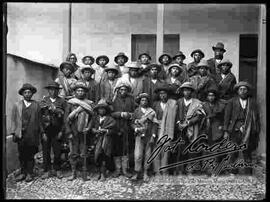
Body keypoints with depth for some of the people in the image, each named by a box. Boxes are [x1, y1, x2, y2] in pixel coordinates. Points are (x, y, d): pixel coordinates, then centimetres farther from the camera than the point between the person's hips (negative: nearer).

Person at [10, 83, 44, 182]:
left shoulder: (36, 105, 6)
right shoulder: (17, 105, 8)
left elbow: (39, 120, 6)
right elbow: (13, 120, 7)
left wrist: (41, 132, 4)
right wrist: (13, 133, 1)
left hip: (33, 135, -1)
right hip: (21, 135, 1)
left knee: (30, 155, 4)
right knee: (22, 155, 8)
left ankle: (29, 173, 16)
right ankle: (23, 173, 20)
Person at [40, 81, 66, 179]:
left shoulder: (62, 101, 4)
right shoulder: (44, 101, 5)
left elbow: (64, 117, -2)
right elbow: (40, 116, 0)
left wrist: (61, 131, -11)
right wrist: (42, 132, -8)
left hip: (57, 130, -1)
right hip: (45, 130, 1)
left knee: (57, 152, 4)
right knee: (46, 152, 6)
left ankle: (57, 170, 20)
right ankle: (47, 170, 20)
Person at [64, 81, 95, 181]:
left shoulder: (89, 104, 6)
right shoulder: (70, 103, 3)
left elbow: (92, 118, 6)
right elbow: (66, 119, 1)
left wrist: (88, 128, -7)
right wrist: (68, 132, -5)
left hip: (84, 132, 0)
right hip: (73, 132, 0)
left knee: (84, 154, 2)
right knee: (73, 153, 5)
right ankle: (74, 173, 16)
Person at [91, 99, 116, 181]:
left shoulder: (110, 119, 1)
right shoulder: (96, 118, 15)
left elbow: (113, 131, -2)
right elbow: (92, 128, 15)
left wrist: (105, 130, -13)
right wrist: (96, 131, -4)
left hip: (107, 140, -3)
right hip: (98, 139, 3)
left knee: (104, 156, -5)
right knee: (97, 155, -5)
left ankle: (103, 174, 6)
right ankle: (100, 171, 15)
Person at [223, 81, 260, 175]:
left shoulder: (252, 102, 9)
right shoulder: (232, 102, 5)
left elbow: (257, 117, 9)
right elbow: (227, 117, 2)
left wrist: (257, 131, 3)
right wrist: (226, 131, -4)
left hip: (248, 132, 1)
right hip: (235, 131, -1)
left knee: (247, 153, 3)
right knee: (234, 154, 2)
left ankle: (248, 174, 13)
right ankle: (234, 173, 14)